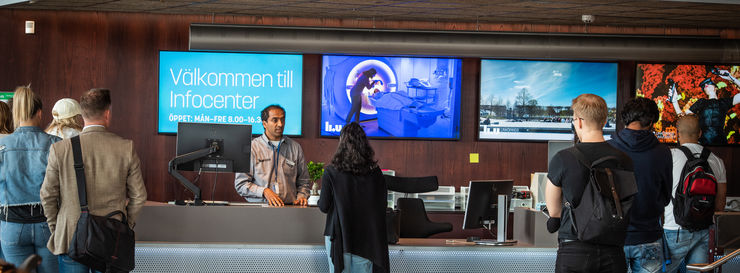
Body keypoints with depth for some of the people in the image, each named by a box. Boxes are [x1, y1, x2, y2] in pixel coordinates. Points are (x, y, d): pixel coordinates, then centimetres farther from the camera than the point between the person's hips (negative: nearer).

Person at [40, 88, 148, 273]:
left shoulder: (60, 149, -5)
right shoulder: (126, 148, -4)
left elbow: (48, 195, -1)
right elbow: (138, 196, 1)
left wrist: (55, 230, 12)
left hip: (71, 240, 0)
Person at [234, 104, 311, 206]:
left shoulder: (295, 147, 17)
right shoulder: (252, 147, 6)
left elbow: (304, 182, 23)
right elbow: (240, 184, 3)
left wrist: (301, 197, 3)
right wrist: (264, 191, -10)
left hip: (289, 208, 2)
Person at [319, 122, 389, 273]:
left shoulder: (332, 172, -11)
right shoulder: (375, 172, -3)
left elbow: (324, 207, -7)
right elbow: (382, 205, 5)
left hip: (339, 236, -2)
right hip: (366, 237, 3)